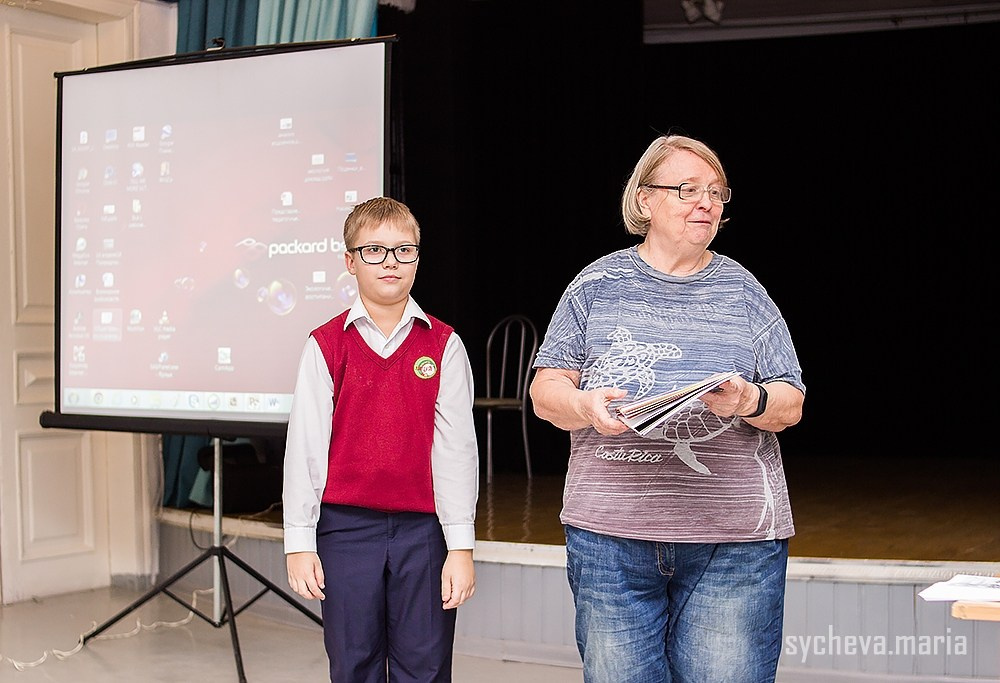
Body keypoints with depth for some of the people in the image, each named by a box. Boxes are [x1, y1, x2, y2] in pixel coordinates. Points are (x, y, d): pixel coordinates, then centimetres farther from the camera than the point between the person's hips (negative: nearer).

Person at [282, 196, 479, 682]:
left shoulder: (443, 346, 3)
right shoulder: (326, 346, 2)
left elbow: (456, 447, 1)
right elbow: (305, 446, 3)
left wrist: (461, 545, -2)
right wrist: (299, 542, 0)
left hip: (423, 528, 0)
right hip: (346, 527, 0)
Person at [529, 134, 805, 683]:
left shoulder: (743, 292, 11)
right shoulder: (597, 286, 9)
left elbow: (791, 405, 8)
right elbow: (545, 391, 6)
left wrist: (750, 401, -14)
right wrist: (584, 405, -15)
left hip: (733, 540, 0)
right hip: (611, 534, 0)